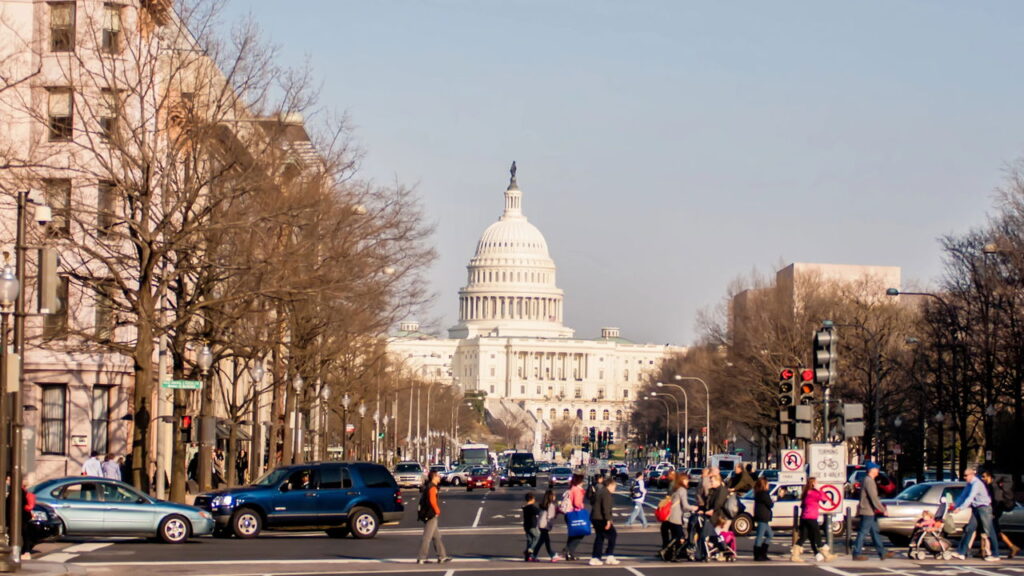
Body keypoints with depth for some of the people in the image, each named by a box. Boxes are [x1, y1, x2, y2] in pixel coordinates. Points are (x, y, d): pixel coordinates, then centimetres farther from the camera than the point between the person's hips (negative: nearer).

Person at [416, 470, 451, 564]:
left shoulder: (426, 486, 15)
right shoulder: (432, 487, -14)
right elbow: (432, 501, -25)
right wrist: (437, 511, -11)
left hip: (425, 514, 10)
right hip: (431, 515, -10)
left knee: (436, 536, 15)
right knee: (427, 537, -7)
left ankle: (442, 556, 18)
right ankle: (421, 558, -6)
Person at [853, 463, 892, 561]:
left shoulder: (867, 480, 15)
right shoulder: (869, 481, -17)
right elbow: (873, 498, -22)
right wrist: (883, 509, -18)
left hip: (871, 512, 11)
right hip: (868, 511, -11)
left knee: (875, 532, 12)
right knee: (862, 532, -5)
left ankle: (882, 553, 16)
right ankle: (857, 554, -1)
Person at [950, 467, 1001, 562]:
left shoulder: (977, 483, -18)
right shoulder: (969, 484, 10)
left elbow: (970, 498, -25)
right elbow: (963, 496, 17)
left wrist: (960, 508, -28)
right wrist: (955, 506, 9)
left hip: (984, 507, -9)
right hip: (976, 509, 9)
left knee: (989, 531, -4)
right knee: (969, 530, 5)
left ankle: (995, 555, 1)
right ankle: (961, 553, 5)